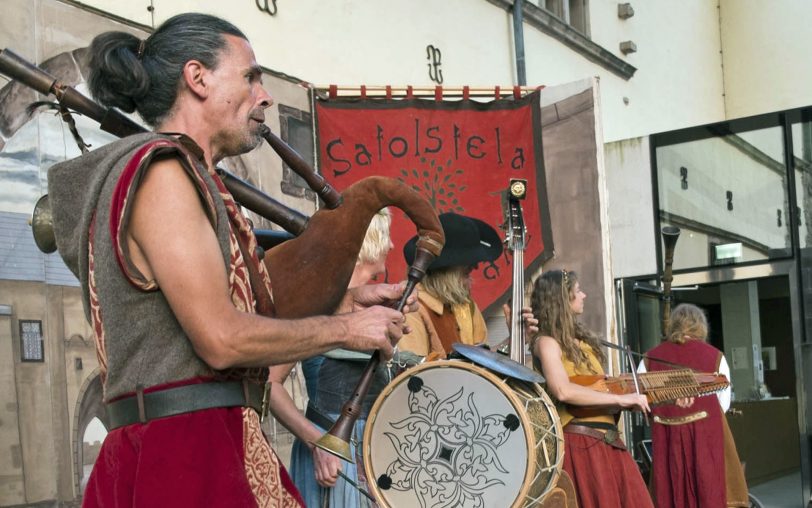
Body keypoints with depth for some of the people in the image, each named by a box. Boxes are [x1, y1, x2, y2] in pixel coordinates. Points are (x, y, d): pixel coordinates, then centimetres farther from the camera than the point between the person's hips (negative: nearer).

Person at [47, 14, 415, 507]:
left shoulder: (178, 174, 19)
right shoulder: (161, 171, -11)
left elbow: (237, 314, 18)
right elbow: (223, 341, -19)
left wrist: (345, 304, 12)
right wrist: (344, 329, -7)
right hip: (186, 458, -9)